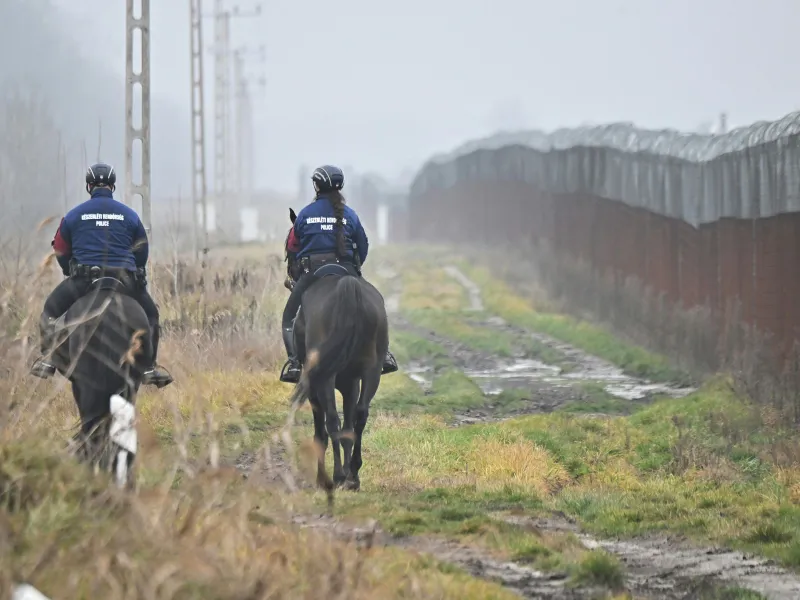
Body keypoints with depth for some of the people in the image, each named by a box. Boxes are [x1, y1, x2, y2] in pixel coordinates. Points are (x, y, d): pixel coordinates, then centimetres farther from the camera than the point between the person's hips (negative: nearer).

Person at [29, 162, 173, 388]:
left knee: (51, 310, 19)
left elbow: (61, 252, 16)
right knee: (150, 315, 21)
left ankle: (47, 359, 6)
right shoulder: (129, 215, 11)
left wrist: (73, 273, 32)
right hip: (125, 280, 1)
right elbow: (142, 251, 18)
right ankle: (149, 367, 12)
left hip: (83, 279, -1)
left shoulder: (73, 215, 9)